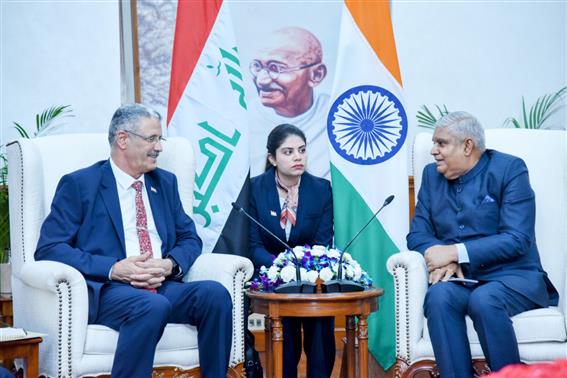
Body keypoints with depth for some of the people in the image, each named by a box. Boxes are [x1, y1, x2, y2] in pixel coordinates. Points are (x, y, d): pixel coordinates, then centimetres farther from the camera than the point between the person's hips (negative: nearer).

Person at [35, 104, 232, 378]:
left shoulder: (165, 182, 21)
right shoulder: (79, 184, 4)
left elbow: (189, 238, 20)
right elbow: (49, 248, -4)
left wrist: (171, 265, -5)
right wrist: (114, 268, -16)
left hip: (164, 285, 5)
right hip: (107, 290, -5)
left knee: (215, 293, -25)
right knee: (152, 306, -37)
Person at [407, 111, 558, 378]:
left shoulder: (510, 170, -3)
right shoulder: (432, 175, 12)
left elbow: (517, 240, -12)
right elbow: (417, 234, 10)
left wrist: (455, 252, -18)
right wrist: (441, 257, -13)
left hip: (512, 276, -3)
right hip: (459, 278, 4)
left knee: (484, 300, -36)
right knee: (438, 295, -31)